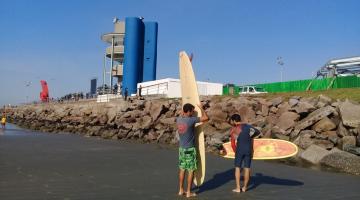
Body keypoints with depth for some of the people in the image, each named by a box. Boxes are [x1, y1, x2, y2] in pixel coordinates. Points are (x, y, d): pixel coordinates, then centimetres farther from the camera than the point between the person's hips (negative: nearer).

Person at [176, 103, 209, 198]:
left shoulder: (178, 120, 0)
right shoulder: (191, 120, -19)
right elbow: (206, 118, -13)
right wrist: (201, 108, -1)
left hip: (181, 148, 7)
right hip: (190, 149, -7)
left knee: (182, 169, 14)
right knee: (191, 171, 3)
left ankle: (181, 190, 22)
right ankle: (188, 192, 8)